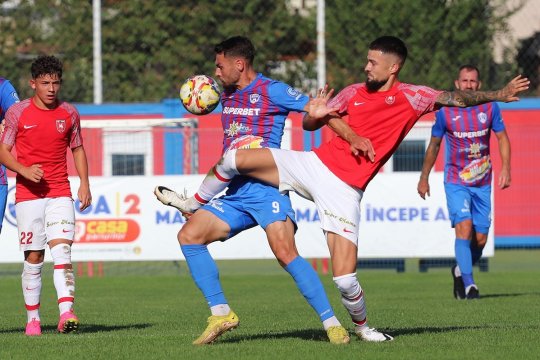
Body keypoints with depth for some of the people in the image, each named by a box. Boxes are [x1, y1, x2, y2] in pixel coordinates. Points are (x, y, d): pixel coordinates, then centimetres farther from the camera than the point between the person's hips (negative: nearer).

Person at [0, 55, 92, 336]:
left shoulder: (69, 113, 7)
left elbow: (78, 149, 17)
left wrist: (84, 183, 5)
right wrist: (24, 170, -15)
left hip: (60, 194, 1)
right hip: (28, 194, -1)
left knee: (62, 249, -15)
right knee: (33, 258, 0)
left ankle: (66, 312, -25)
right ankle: (33, 319, 9)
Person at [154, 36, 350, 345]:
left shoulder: (271, 91, -5)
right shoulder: (228, 95, 17)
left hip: (265, 188, -8)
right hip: (235, 194, 8)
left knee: (285, 252, -23)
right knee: (189, 235, -3)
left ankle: (332, 324, -19)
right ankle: (220, 314, 2)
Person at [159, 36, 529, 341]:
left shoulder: (411, 97, 2)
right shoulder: (354, 93, 12)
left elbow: (457, 98, -5)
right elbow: (310, 122, 16)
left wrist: (498, 94, -18)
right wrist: (318, 113, -7)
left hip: (344, 190, -3)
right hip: (313, 165, 3)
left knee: (344, 277, -12)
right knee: (234, 158, -12)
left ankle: (361, 325, 18)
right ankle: (194, 203, 14)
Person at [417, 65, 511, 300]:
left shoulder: (490, 108, -1)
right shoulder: (445, 111, -4)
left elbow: (502, 138, 8)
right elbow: (434, 145, 9)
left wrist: (505, 168, -7)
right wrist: (424, 178, 13)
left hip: (482, 183, 2)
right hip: (456, 182, -2)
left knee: (480, 239, 2)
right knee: (464, 228, -21)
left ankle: (460, 271, 30)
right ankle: (468, 285, -20)